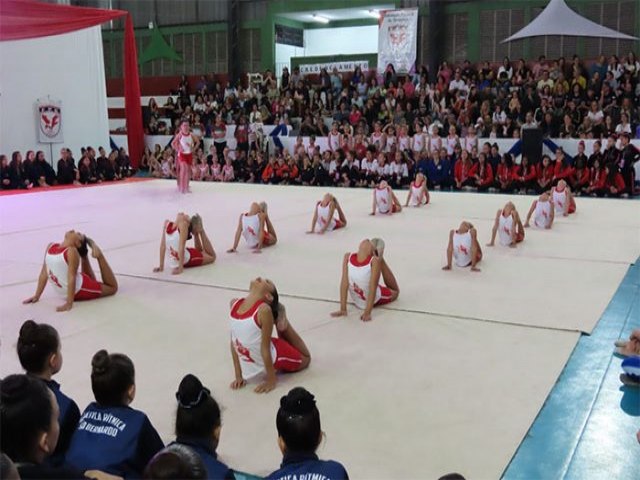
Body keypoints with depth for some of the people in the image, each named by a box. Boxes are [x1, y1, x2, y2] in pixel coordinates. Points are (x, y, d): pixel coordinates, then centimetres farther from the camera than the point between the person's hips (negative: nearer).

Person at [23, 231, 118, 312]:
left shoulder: (71, 251, -19)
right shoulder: (50, 247, 0)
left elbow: (72, 277, -24)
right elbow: (44, 273, 5)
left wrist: (69, 304, -28)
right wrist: (36, 296, 4)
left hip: (80, 288, -5)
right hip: (71, 290, 5)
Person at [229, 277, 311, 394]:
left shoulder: (264, 310, -30)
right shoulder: (234, 304, -13)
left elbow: (265, 348, -23)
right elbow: (233, 342, -5)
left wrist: (271, 380, -14)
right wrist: (238, 376, -3)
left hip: (273, 357, -4)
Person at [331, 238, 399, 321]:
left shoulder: (375, 260, -29)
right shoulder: (348, 257, -21)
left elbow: (373, 287, -30)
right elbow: (344, 283, -20)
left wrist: (367, 313, -33)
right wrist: (343, 309, -21)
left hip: (374, 300, -2)